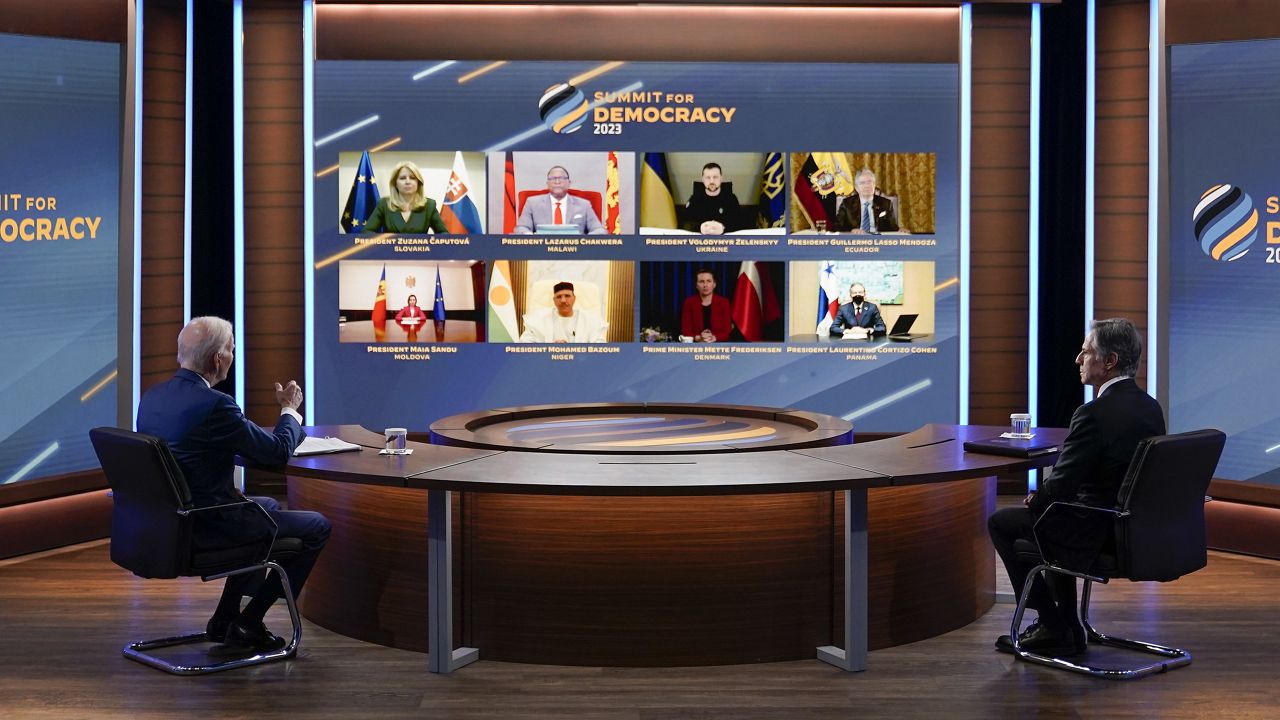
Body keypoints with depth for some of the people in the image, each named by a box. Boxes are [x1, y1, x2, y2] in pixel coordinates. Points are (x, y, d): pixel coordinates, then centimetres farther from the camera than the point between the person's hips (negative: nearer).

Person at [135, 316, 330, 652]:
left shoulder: (152, 396, 2)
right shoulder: (215, 404, -24)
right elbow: (278, 452, -13)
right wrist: (290, 409, 7)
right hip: (206, 527, -9)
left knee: (268, 505, 32)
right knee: (317, 527, 6)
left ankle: (224, 619, 31)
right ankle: (248, 623, 11)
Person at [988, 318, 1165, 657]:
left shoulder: (1095, 413, -24)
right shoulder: (1150, 407, 4)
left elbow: (1060, 486, -22)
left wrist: (1036, 501, 1)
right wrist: (1045, 496, 11)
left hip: (1096, 535, -9)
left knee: (1002, 522, 11)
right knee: (1054, 517, 33)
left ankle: (1054, 628, 16)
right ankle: (1066, 626, 32)